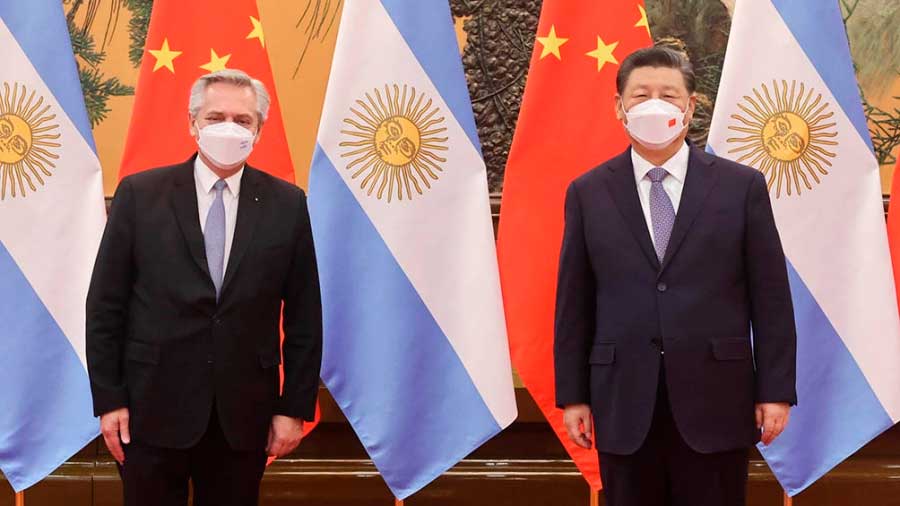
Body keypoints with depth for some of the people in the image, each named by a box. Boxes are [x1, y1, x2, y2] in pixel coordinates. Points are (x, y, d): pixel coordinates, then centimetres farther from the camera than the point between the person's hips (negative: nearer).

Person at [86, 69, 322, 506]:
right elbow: (106, 305, 1)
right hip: (154, 408, -1)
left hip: (244, 415, 1)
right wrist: (109, 399, -3)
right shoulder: (140, 194, -1)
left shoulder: (286, 204, 2)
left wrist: (295, 407, 0)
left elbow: (304, 316, 3)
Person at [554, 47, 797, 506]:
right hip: (624, 404, 1)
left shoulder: (742, 186, 2)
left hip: (715, 401, -1)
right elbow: (573, 303, 5)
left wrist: (776, 391, -2)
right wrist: (572, 396, 3)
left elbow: (770, 297, 2)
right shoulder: (588, 193, 5)